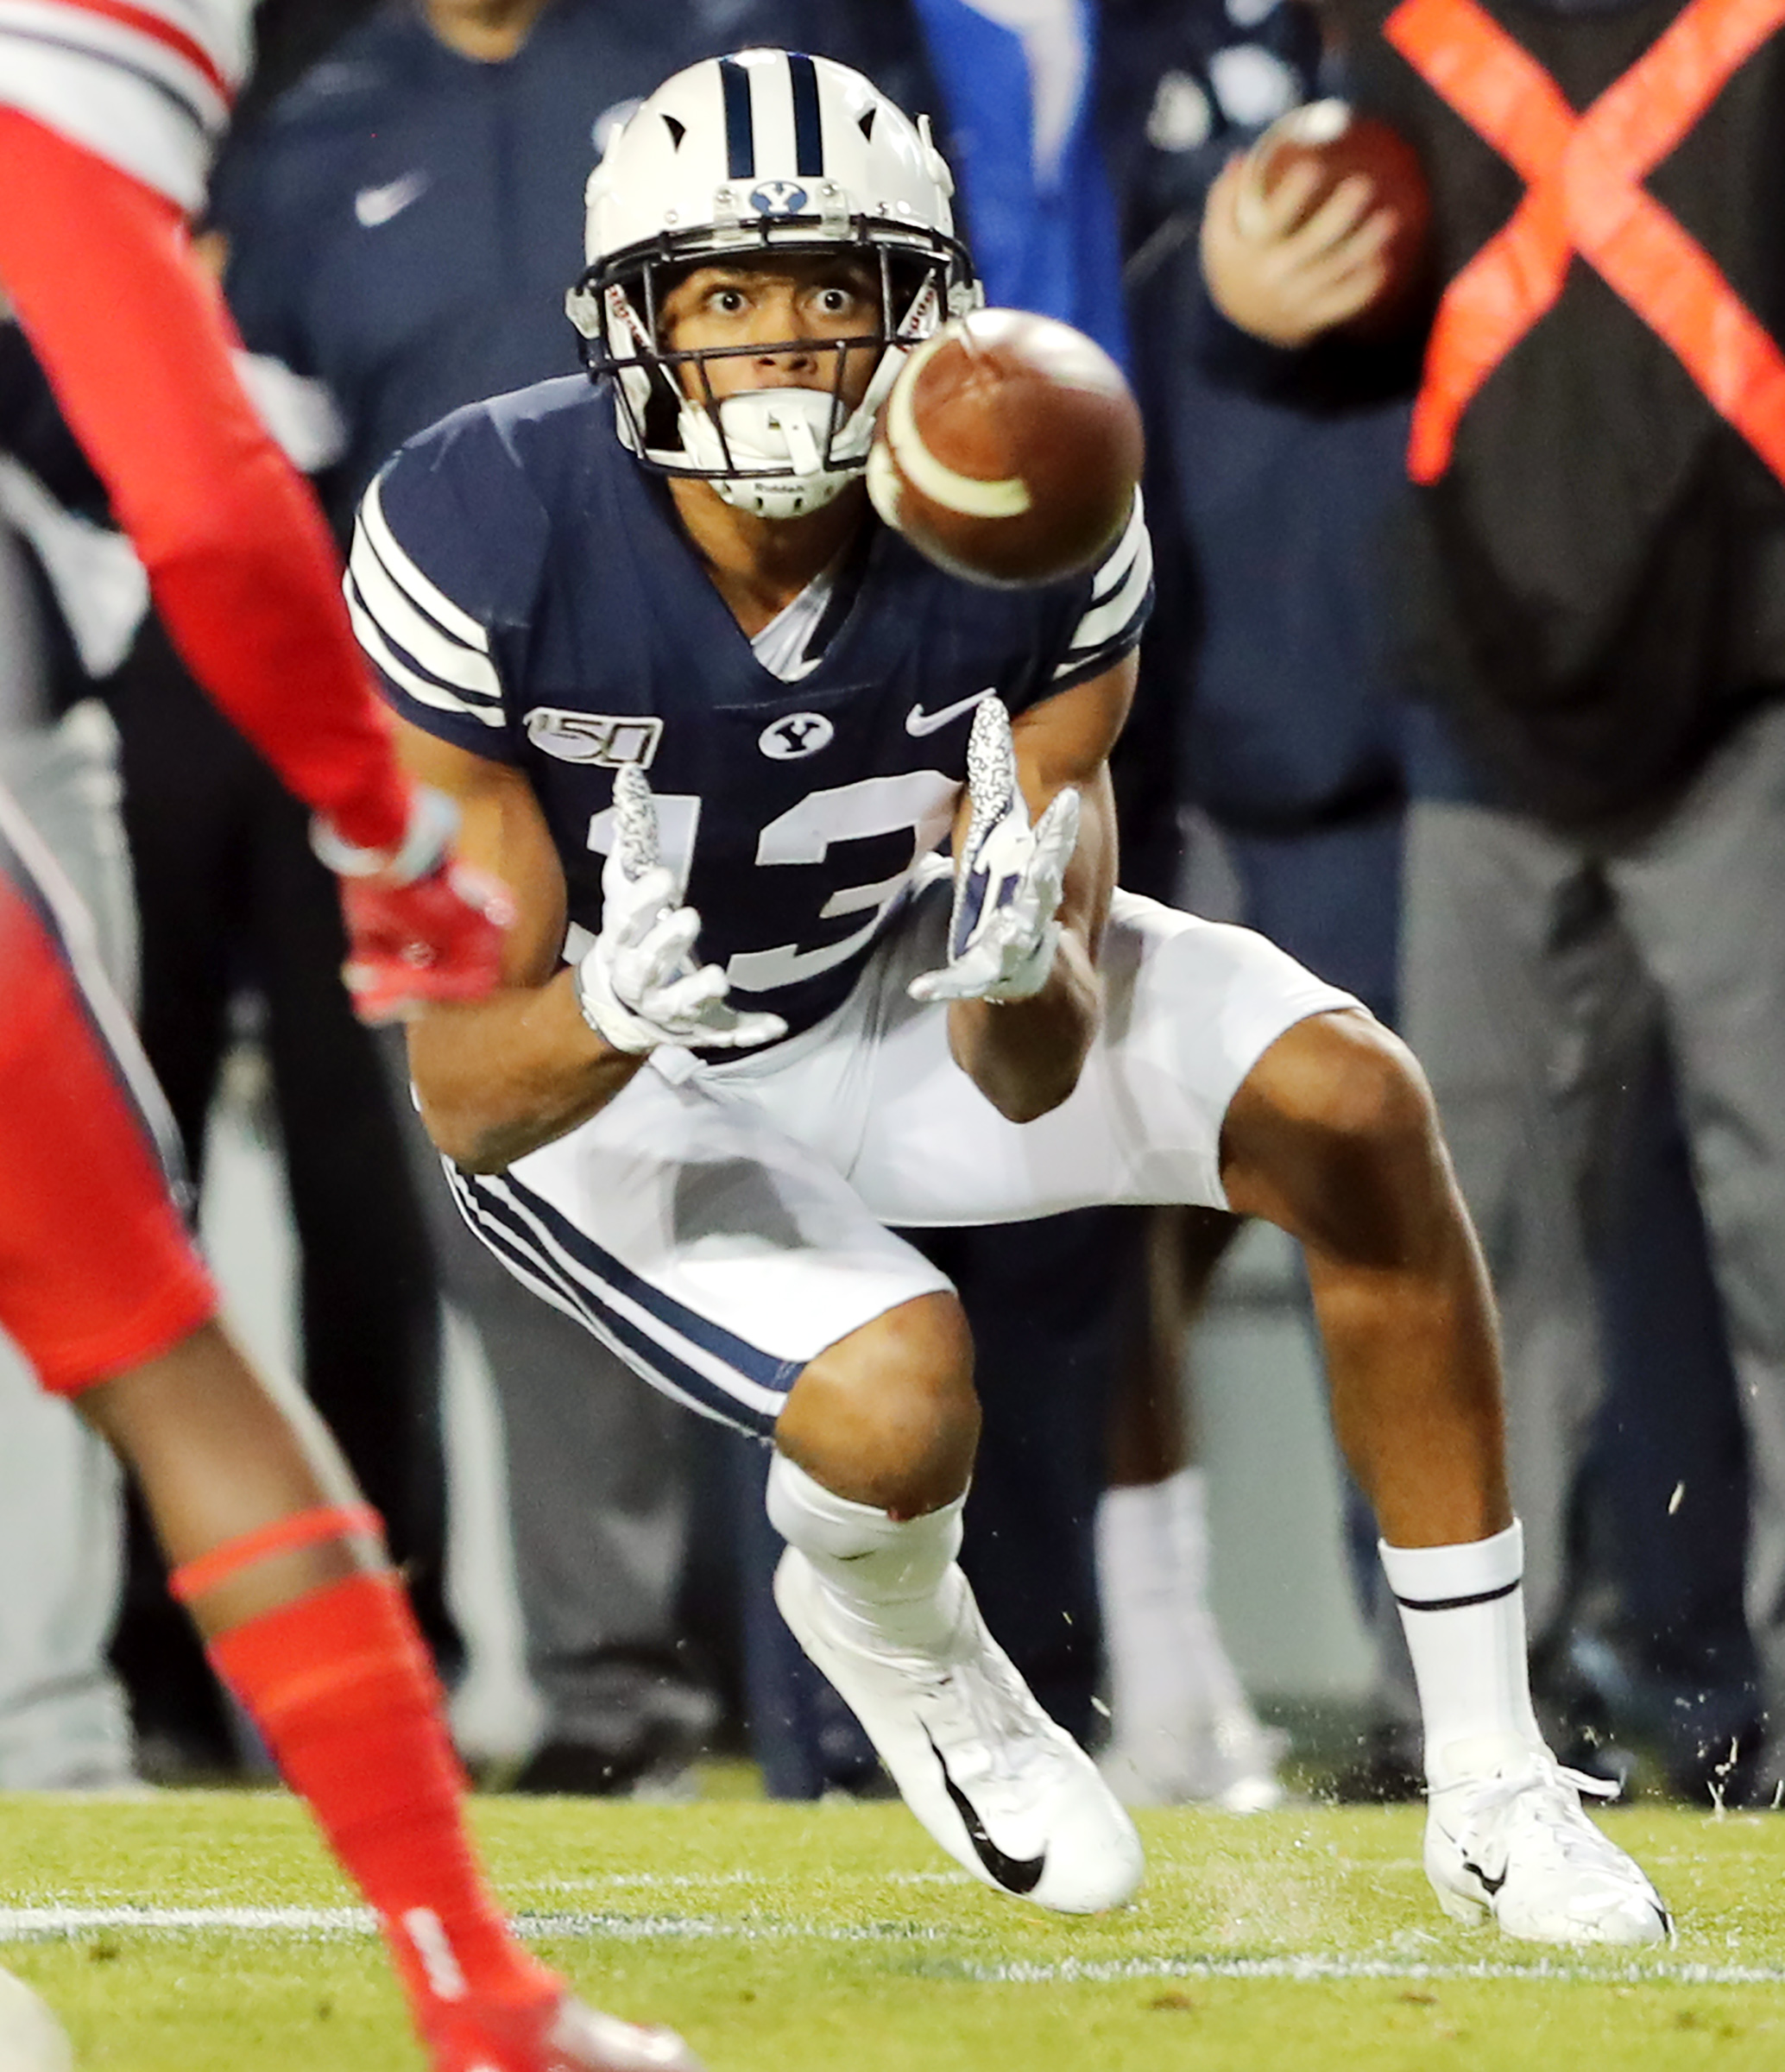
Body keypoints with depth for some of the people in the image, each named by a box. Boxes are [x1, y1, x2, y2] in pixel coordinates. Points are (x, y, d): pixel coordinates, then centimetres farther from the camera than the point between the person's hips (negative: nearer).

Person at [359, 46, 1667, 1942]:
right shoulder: (483, 539, -29)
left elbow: (1034, 1076, -22)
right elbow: (464, 1092, -28)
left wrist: (1021, 980, -46)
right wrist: (608, 1010, -50)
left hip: (884, 979, 3)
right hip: (591, 1078, -3)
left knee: (1350, 1107, -18)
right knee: (899, 1397, -30)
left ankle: (1488, 1782, -7)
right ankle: (893, 1642, 11)